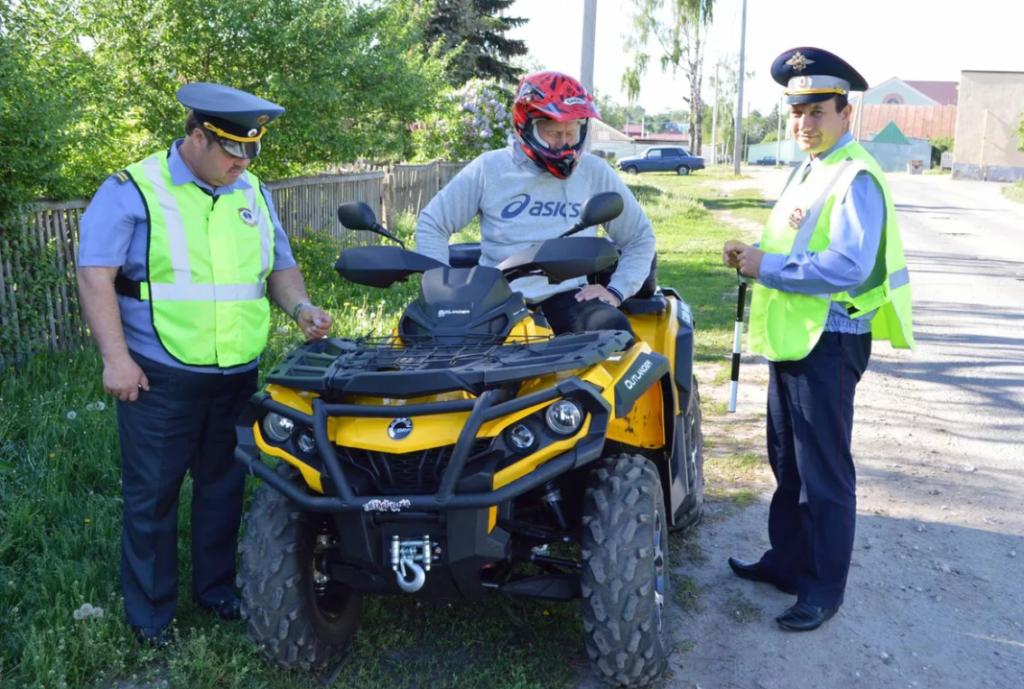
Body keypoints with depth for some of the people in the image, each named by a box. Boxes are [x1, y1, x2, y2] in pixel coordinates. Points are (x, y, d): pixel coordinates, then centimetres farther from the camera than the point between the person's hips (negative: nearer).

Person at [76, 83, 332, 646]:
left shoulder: (252, 193, 10)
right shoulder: (134, 191, -8)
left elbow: (279, 266, 16)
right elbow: (96, 275, -11)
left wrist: (301, 308, -4)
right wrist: (115, 357, -17)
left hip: (238, 376, 5)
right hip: (159, 377, -5)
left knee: (223, 487, 16)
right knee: (152, 495, 6)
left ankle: (216, 588, 33)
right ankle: (149, 611, 23)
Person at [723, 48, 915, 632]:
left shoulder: (857, 178, -16)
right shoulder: (808, 172, 14)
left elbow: (847, 266, -28)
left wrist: (767, 267, -21)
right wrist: (754, 254, 2)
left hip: (829, 342, -10)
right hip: (792, 338, 10)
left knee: (823, 471, 0)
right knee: (787, 462, 19)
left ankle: (823, 589, 13)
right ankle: (787, 561, 33)